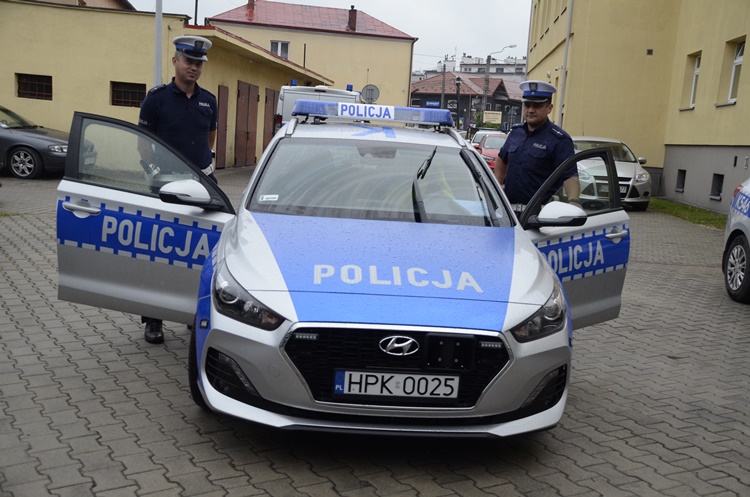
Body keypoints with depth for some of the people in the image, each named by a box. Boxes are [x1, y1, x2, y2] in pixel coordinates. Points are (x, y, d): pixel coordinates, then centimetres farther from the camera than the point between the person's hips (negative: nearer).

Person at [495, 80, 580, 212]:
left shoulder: (559, 140, -10)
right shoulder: (516, 132, 10)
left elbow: (571, 176, -20)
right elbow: (502, 159, 27)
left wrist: (573, 201, -37)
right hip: (507, 207, 6)